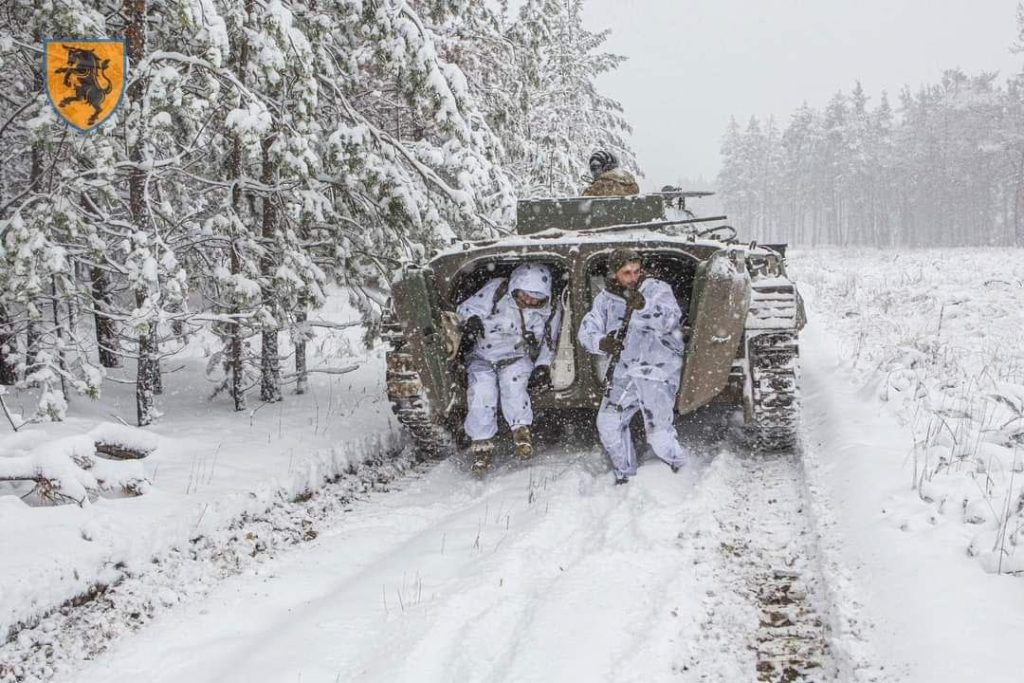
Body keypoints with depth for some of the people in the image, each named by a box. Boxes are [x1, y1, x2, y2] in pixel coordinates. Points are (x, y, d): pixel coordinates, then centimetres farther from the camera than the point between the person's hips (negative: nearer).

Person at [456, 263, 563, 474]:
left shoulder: (551, 310, -1)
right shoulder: (496, 290, -11)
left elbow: (548, 345, 12)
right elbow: (466, 309, -6)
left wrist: (542, 368, -4)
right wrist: (472, 322, -29)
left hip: (518, 357, 1)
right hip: (483, 356, -1)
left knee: (512, 378, -35)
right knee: (482, 385, -31)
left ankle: (521, 430, -23)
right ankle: (482, 443, -24)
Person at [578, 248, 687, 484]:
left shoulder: (656, 289, -7)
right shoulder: (605, 299, 5)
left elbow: (670, 320, -24)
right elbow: (587, 331, -3)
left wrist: (644, 305, -41)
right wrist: (601, 343, -26)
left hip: (658, 370, -5)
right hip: (624, 372, 5)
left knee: (659, 434, -10)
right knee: (608, 422, 0)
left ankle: (680, 470, 21)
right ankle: (625, 475, 22)